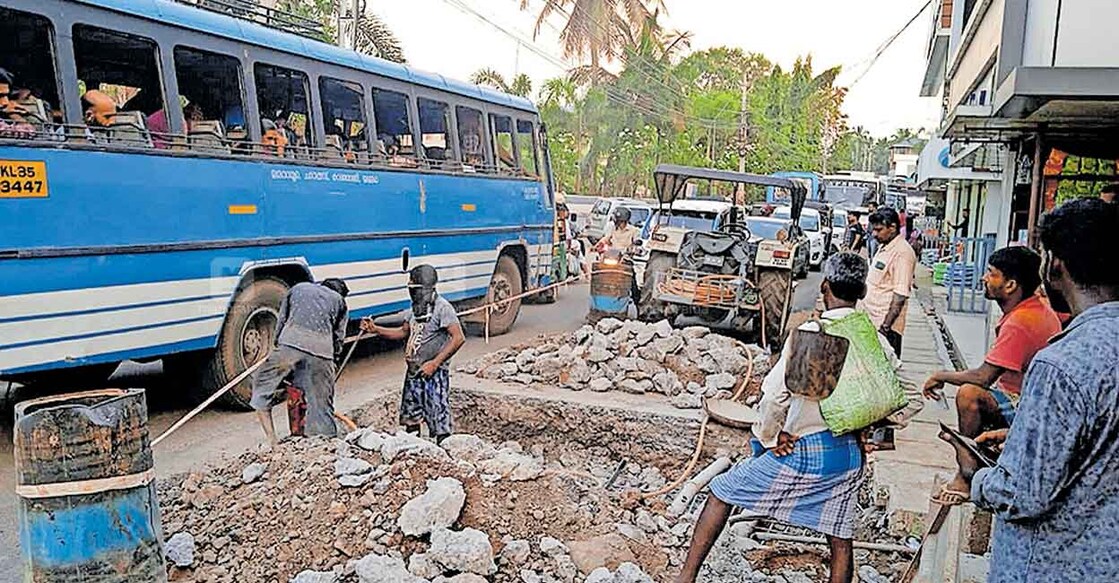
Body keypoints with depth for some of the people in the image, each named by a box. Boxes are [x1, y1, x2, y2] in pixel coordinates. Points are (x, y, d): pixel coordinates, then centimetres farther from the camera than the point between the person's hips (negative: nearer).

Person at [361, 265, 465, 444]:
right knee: (411, 417, 17)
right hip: (414, 371, 9)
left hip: (434, 373, -9)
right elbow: (404, 332, 23)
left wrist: (435, 363, -22)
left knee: (439, 417, -5)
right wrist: (376, 330, 11)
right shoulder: (415, 308, 12)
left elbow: (458, 338, -21)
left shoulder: (442, 308, -15)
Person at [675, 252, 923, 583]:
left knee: (722, 493, 9)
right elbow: (912, 398, 10)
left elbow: (773, 397, -21)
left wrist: (768, 438, -6)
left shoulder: (808, 333, -15)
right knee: (840, 541, 15)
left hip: (802, 452, -5)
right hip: (850, 456, 5)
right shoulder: (875, 341, 1)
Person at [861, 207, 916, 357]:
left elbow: (900, 295, -21)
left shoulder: (902, 253, -16)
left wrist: (886, 326, -23)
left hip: (886, 325, -9)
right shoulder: (883, 247, 14)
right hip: (871, 320, 9)